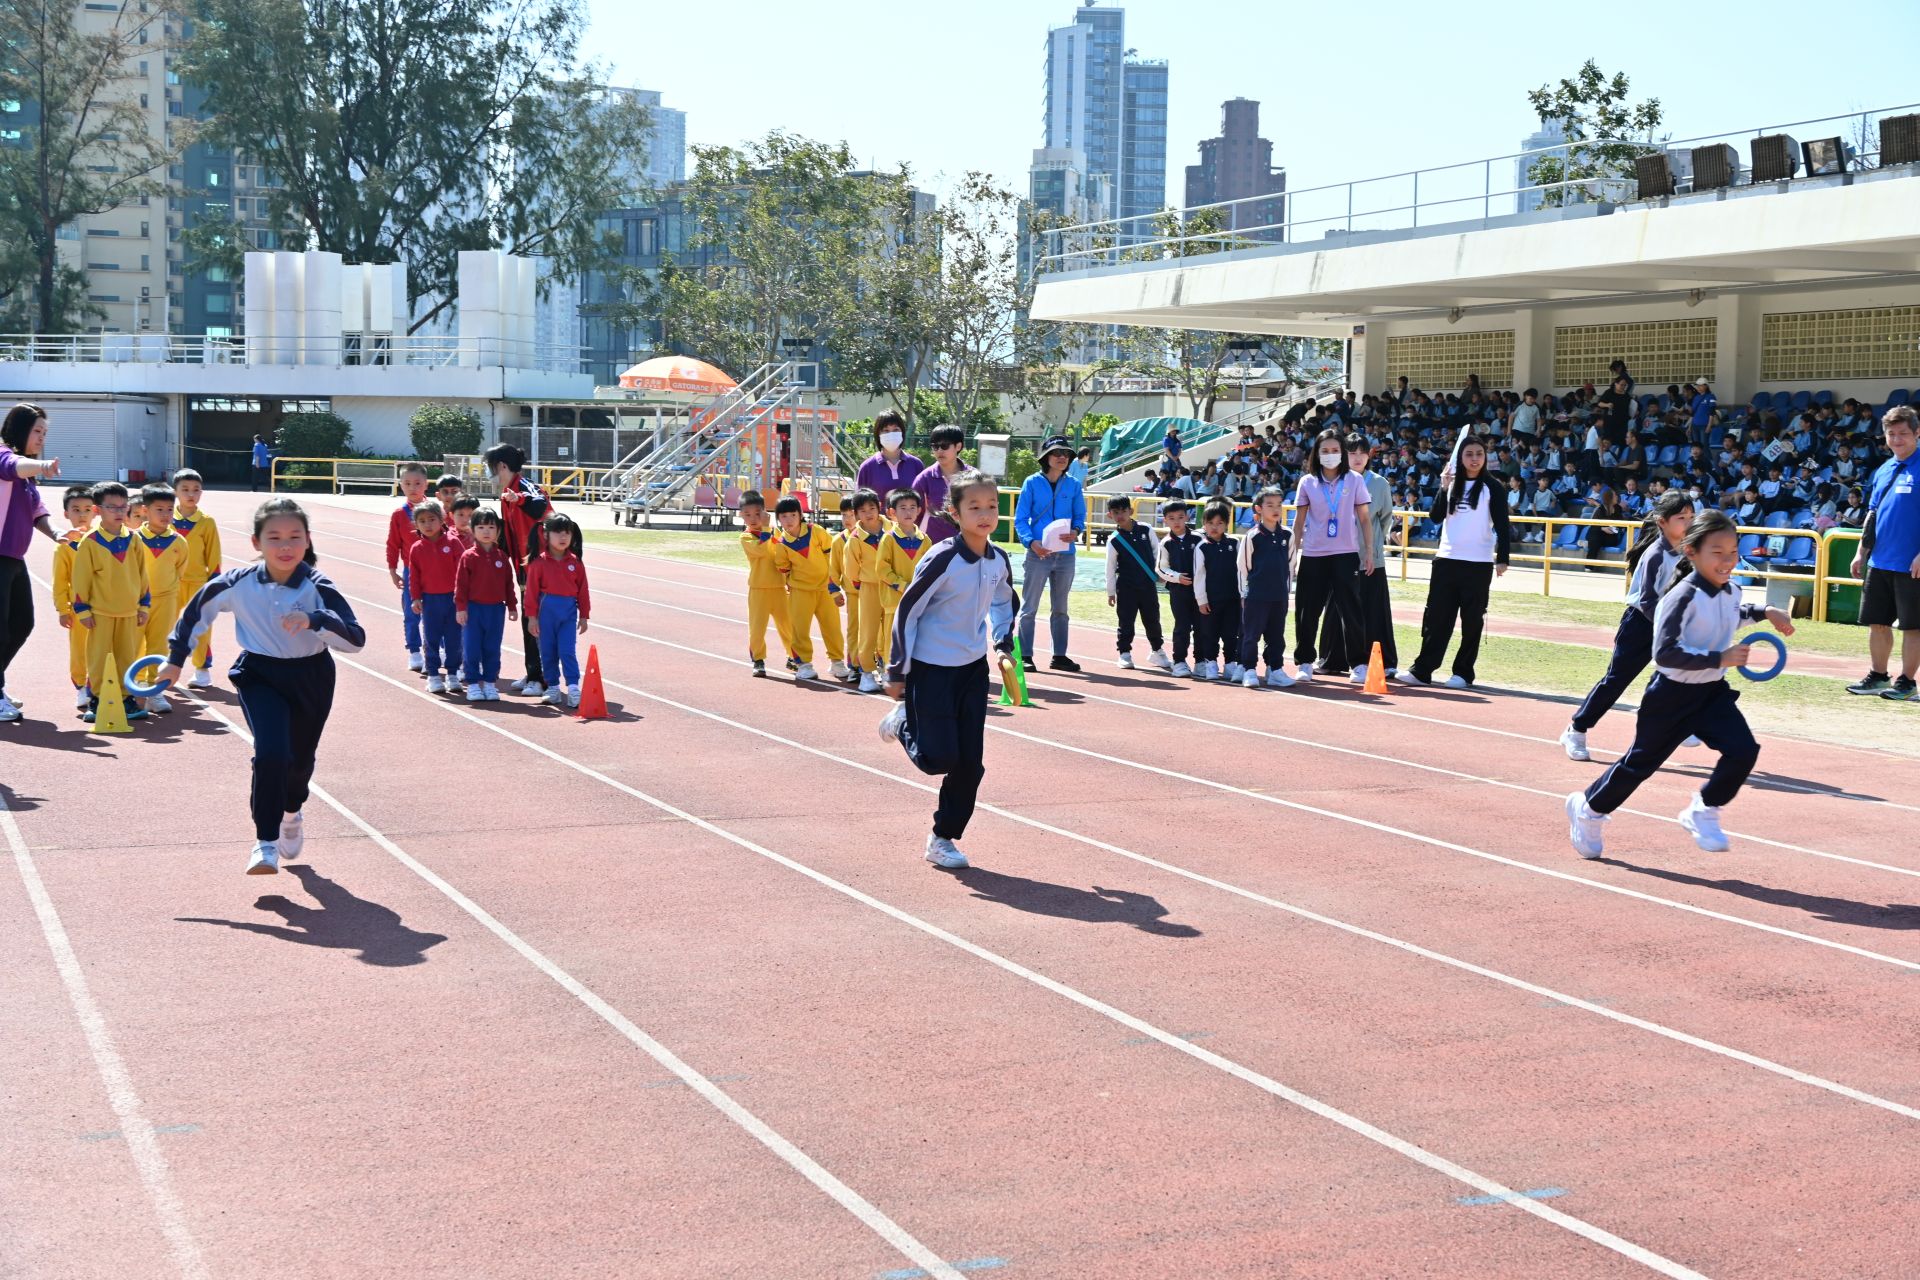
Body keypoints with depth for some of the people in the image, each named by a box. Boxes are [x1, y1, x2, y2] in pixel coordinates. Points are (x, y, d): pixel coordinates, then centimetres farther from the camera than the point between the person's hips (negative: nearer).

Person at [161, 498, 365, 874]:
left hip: (311, 677, 1)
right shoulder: (239, 584, -17)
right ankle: (266, 843, -8)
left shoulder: (317, 587, -21)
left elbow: (357, 639, -30)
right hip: (260, 674, -1)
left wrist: (314, 620, -45)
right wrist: (176, 657, 9)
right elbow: (197, 610, 3)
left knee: (300, 759, 17)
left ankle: (292, 813, 51)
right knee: (271, 753, -22)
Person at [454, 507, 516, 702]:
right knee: (471, 648, 0)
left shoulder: (501, 556, 5)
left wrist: (511, 607, 10)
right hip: (473, 608, -3)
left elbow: (508, 583, 10)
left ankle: (490, 683, 17)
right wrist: (460, 607, -9)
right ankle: (473, 684, 9)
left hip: (496, 609, 3)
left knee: (492, 649, 8)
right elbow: (460, 584, -5)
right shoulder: (468, 556, -5)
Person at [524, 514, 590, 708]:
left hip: (569, 611, 0)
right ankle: (553, 687, 19)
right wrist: (533, 617, -3)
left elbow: (582, 590, 7)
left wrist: (583, 616, 8)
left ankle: (573, 688, -7)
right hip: (547, 609, 0)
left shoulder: (575, 562, 3)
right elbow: (532, 590, -1)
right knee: (548, 651, 8)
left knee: (567, 651, -7)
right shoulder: (540, 562, -3)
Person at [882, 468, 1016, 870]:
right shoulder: (942, 559, -21)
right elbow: (907, 612, -15)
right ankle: (904, 722, 26)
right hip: (930, 668, -6)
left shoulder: (999, 560, -2)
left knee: (970, 763, 4)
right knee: (939, 758, -5)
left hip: (973, 669, 6)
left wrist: (1003, 643, 5)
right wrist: (898, 673, -13)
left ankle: (944, 838, 19)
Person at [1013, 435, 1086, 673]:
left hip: (1065, 554, 4)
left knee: (1060, 608, 13)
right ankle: (1025, 656, 3)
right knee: (1030, 607, -2)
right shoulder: (1033, 483, -3)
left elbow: (1080, 516, 9)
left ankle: (1059, 656, 21)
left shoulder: (1073, 485, 6)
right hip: (1038, 553, -4)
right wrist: (1031, 542, -21)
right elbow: (1020, 519, -4)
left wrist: (1076, 531, -14)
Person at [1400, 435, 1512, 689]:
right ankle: (1422, 669, 6)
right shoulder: (1452, 482, 11)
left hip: (1478, 563, -4)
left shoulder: (1493, 487, -1)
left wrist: (1502, 558, -11)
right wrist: (1444, 488, -10)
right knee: (1435, 617, 3)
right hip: (1446, 559, 4)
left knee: (1471, 619, 2)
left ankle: (1463, 672, 8)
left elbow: (1502, 525, -3)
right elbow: (1436, 516, 3)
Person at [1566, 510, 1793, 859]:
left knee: (1743, 750, -14)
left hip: (1713, 692, 6)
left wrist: (1764, 613, 15)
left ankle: (1703, 812, 7)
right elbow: (1665, 653, -32)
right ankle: (1588, 807, 32)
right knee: (1642, 762, 9)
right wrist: (1719, 659, -34)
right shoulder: (1683, 597, -25)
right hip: (1672, 695, -6)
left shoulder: (1731, 592, 0)